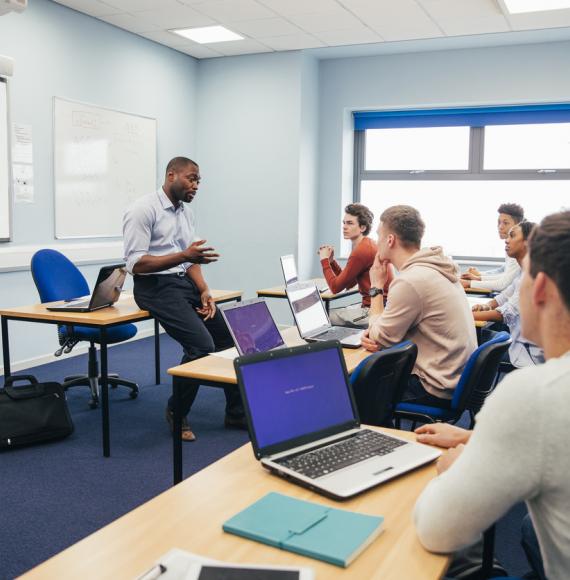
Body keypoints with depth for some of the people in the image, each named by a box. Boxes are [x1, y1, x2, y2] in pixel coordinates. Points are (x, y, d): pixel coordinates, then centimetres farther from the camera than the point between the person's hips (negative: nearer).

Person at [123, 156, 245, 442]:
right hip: (156, 286, -8)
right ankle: (176, 413, 0)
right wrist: (183, 256, -28)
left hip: (185, 282, 8)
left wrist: (204, 291, -3)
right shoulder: (143, 210, -12)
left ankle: (236, 412, 11)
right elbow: (135, 264, -18)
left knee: (230, 333, 0)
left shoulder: (187, 212, 13)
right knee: (202, 344, -23)